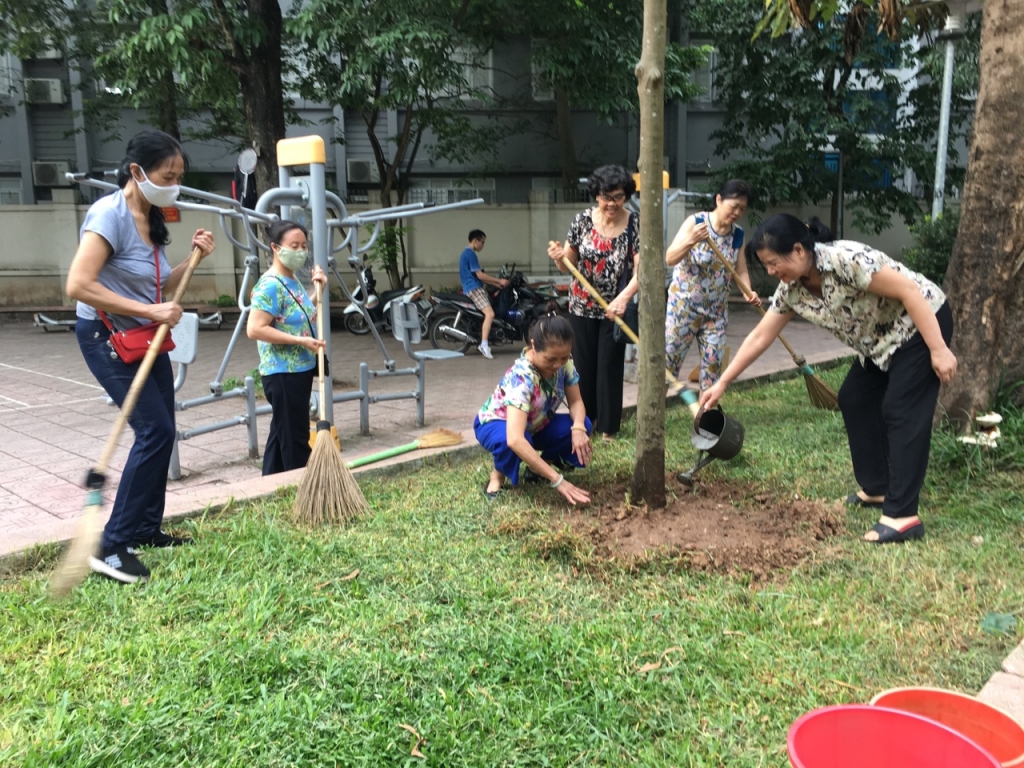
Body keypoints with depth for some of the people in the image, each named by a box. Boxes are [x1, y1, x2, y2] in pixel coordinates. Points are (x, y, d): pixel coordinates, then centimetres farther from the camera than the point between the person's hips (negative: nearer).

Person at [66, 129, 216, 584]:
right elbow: (78, 286, -28)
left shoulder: (152, 218, 7)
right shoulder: (109, 213, -19)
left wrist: (194, 258, -2)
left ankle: (147, 530, 25)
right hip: (106, 338, -9)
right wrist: (151, 311, -28)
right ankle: (111, 546, -6)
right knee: (154, 431, -15)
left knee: (161, 431, 11)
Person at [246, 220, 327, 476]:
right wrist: (300, 341, -23)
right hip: (283, 373, -10)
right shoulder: (270, 285, -17)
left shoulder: (294, 282, 12)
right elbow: (255, 329, -24)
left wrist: (319, 290, 10)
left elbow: (306, 318, 25)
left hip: (300, 370, 10)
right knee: (295, 439, -2)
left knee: (281, 434, 16)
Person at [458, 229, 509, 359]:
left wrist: (496, 284, 16)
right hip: (474, 289, -11)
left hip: (473, 289, 11)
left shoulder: (467, 254, 21)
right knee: (490, 314, -23)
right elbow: (480, 275, -16)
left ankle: (482, 342, 16)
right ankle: (484, 345, -30)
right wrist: (499, 281, -8)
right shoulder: (471, 254, -11)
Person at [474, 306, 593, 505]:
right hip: (495, 424, -6)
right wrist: (557, 480, -50)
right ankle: (498, 475, -7)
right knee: (510, 443, -41)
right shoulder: (522, 376, -40)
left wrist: (578, 428, -36)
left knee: (584, 425, -20)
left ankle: (536, 470, 3)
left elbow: (575, 401, -12)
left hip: (534, 425, 6)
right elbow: (515, 439, -49)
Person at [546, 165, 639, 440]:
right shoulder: (582, 220, -5)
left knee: (610, 366, 5)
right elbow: (569, 264, 0)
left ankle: (608, 425, 17)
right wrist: (559, 257, -24)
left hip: (615, 308, -2)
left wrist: (624, 297, -31)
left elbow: (641, 269, -15)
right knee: (583, 365, 8)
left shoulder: (635, 224, -10)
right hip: (582, 306, 2)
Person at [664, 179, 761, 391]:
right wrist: (691, 240, -40)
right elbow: (669, 259, -21)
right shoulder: (695, 222, -14)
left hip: (717, 310, 5)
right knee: (668, 360, 0)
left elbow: (741, 271, 2)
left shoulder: (738, 235, 1)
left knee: (713, 362, 7)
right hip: (683, 305, -5)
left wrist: (748, 292, -18)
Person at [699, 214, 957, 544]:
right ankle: (877, 488, 21)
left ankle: (903, 516, -13)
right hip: (881, 341, 9)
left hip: (921, 325, -9)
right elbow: (760, 337, 1)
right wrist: (722, 383, 1)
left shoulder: (845, 260, -31)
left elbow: (910, 291, -28)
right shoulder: (792, 288, -6)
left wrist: (939, 350, -27)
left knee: (901, 412, -14)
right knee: (854, 400, 10)